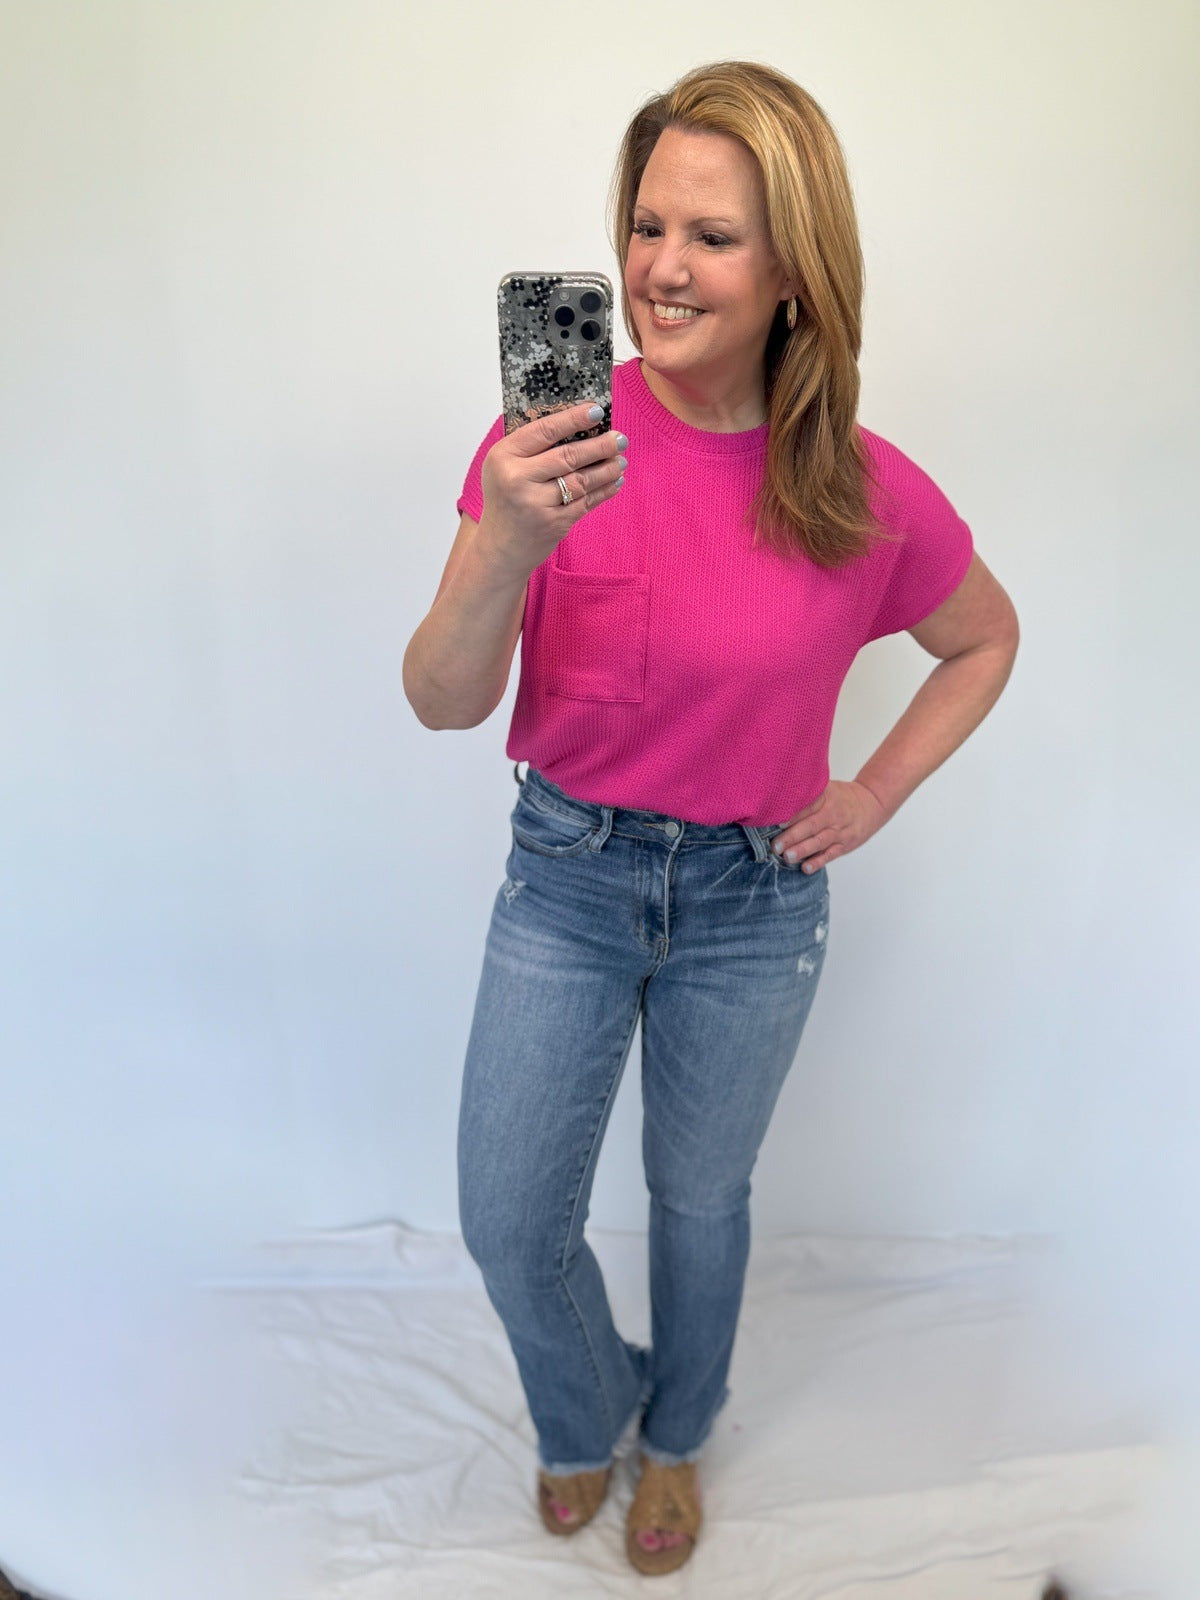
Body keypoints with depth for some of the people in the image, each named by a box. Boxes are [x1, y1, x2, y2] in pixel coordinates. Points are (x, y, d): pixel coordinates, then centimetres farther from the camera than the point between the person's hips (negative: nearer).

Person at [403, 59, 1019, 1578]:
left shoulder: (869, 493, -12)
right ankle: (587, 1413, 46)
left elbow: (985, 640, 7)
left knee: (699, 1200, 19)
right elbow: (445, 704, -16)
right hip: (566, 878, 1)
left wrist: (878, 794, -2)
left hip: (754, 902, 0)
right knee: (509, 1221, 10)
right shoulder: (554, 437, -13)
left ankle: (674, 1437, 52)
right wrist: (508, 548, -34)